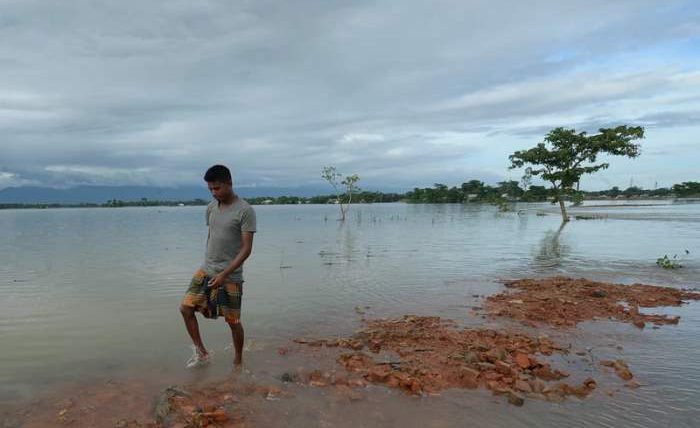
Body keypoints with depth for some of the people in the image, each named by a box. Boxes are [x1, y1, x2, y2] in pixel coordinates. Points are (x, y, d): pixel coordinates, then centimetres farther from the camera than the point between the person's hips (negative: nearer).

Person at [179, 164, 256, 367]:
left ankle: (238, 360, 26)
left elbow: (246, 248, -17)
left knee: (233, 321, 4)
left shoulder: (245, 211, -15)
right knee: (186, 307, 1)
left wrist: (224, 274, -22)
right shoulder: (211, 207, 6)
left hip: (230, 277, -6)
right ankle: (201, 353, 17)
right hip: (205, 270, 6)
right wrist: (209, 264, 17)